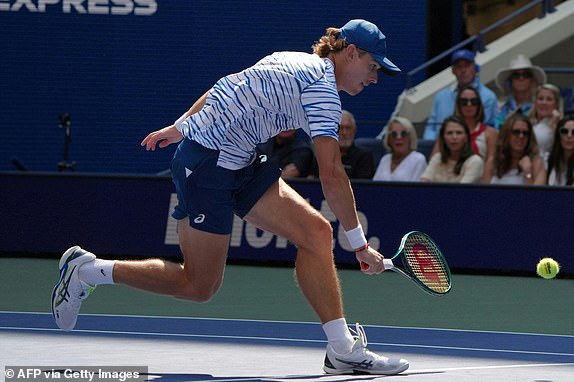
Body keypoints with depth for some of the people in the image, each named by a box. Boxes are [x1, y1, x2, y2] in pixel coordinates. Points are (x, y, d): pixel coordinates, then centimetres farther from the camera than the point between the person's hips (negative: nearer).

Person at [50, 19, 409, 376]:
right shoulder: (323, 90, -17)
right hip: (208, 165, -10)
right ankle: (87, 270, 9)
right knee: (199, 288, -3)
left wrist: (180, 127, 29)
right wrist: (361, 245, -18)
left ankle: (343, 351, -4)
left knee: (316, 230, -2)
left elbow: (226, 88, 20)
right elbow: (332, 177, -22)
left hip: (241, 164, 10)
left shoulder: (292, 61, 11)